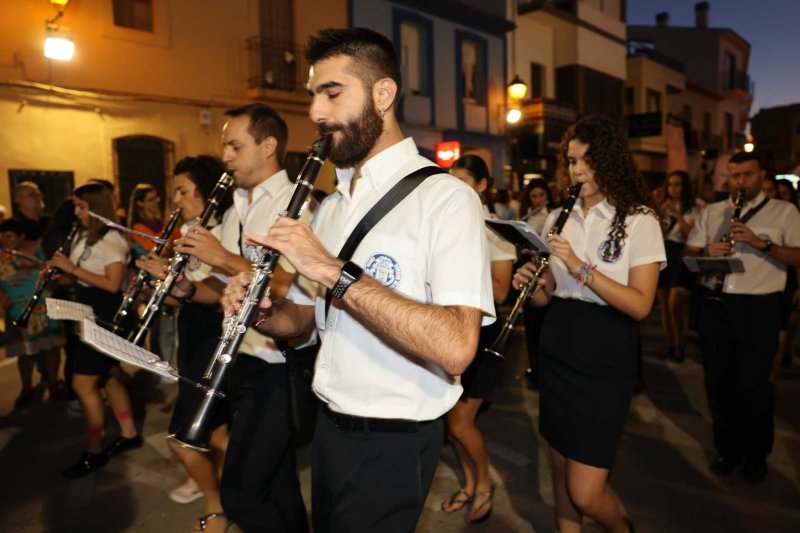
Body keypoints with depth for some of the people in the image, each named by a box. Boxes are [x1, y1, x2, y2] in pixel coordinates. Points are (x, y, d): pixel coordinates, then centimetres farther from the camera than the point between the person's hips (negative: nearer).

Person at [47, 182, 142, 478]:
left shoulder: (112, 240, -16)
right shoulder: (84, 237, 13)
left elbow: (113, 284, -23)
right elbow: (79, 280, 15)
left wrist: (73, 267, -22)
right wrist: (59, 273, -4)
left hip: (106, 318, -9)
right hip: (88, 315, 9)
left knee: (83, 384, -6)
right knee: (108, 377, 15)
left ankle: (94, 452, 7)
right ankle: (129, 434, 27)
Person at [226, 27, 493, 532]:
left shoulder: (446, 197, -18)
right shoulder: (331, 205, 8)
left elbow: (455, 348, -30)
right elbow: (304, 315, 12)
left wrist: (334, 271, -31)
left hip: (393, 441, -7)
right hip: (329, 427, 7)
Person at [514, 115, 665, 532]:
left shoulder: (638, 220, -6)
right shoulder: (558, 218, 9)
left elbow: (640, 305, -14)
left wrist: (582, 269, -24)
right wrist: (530, 284, -7)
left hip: (606, 358, -4)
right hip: (556, 350, 5)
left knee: (584, 493, -2)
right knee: (561, 468, 15)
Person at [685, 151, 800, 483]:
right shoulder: (711, 212, 13)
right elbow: (688, 253, 11)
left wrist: (761, 243, -18)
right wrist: (706, 252, -10)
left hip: (759, 307, -3)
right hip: (715, 305, 3)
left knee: (751, 384, -1)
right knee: (718, 382, 9)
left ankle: (757, 453, 22)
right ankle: (728, 448, 26)